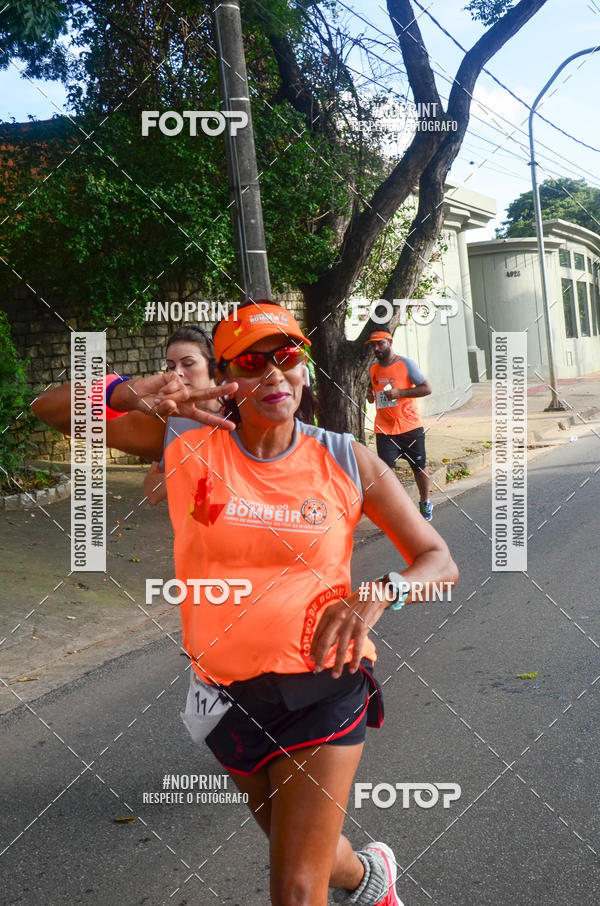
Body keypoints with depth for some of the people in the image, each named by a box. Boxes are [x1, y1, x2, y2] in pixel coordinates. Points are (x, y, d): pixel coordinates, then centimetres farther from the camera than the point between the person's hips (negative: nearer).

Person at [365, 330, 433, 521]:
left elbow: (427, 389, -8)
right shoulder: (373, 369, 9)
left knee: (419, 468, 9)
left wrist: (399, 392, -18)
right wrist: (370, 395, -1)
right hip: (384, 430, 3)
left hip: (410, 427, -3)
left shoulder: (406, 364, -6)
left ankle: (425, 503, 30)